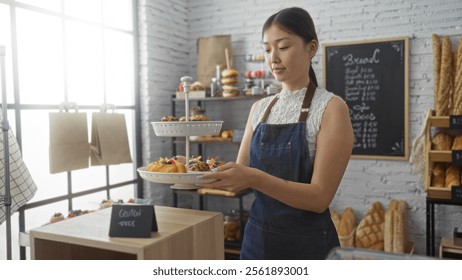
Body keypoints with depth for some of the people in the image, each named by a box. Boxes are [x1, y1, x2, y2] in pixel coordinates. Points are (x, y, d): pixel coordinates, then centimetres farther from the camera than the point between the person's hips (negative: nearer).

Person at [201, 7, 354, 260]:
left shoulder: (331, 108, -12)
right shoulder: (259, 108, 4)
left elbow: (320, 197, -19)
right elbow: (241, 180, 2)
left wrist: (255, 178, -30)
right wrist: (208, 175, -16)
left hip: (307, 242, -4)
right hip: (257, 236, 5)